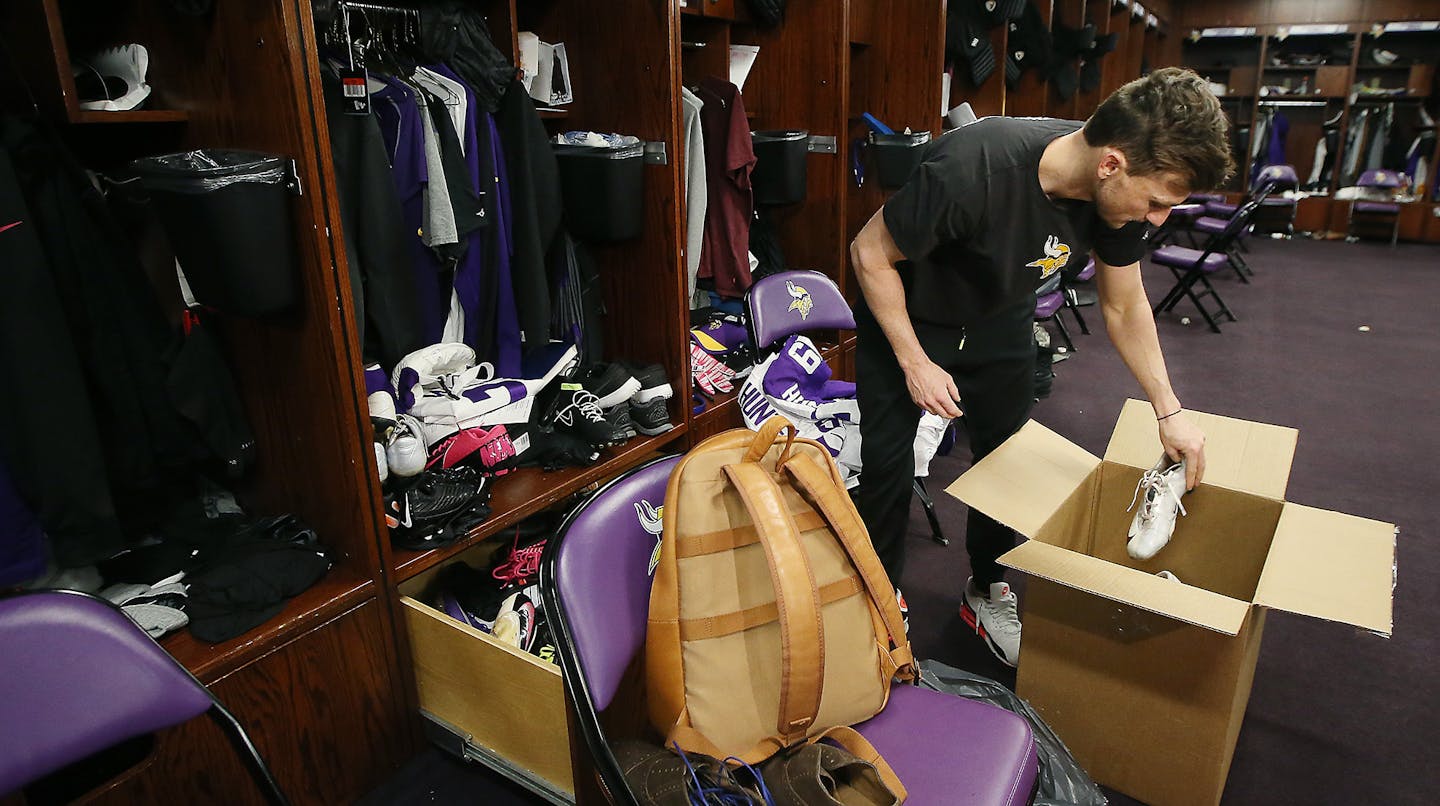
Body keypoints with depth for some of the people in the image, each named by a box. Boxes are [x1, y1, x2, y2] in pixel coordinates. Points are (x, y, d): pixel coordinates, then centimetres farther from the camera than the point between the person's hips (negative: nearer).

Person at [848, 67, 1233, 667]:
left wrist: (1169, 412, -5)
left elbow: (1125, 306, -3)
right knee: (886, 462, -4)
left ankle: (988, 594, 30)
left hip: (1000, 321, 5)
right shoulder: (971, 169, -39)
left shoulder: (1120, 190, -19)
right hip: (906, 317, -5)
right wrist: (914, 364, -22)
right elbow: (871, 253, -24)